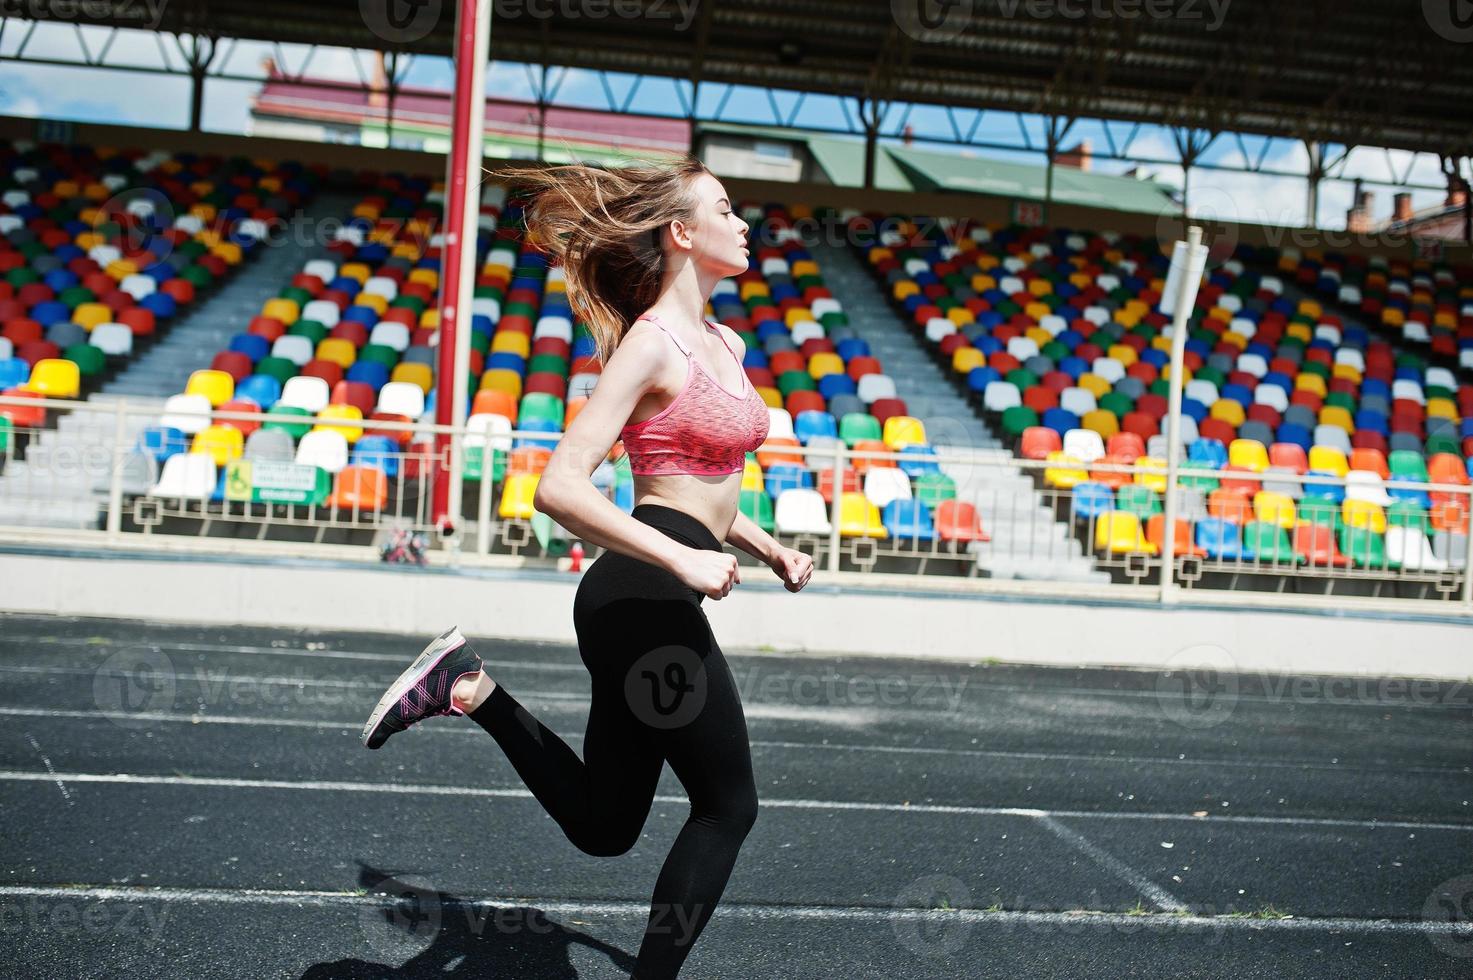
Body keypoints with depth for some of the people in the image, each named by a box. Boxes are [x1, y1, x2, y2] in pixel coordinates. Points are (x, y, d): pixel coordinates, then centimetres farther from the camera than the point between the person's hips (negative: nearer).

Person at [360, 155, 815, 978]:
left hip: (650, 602, 9)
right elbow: (562, 488, -21)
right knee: (729, 806, 3)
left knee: (601, 824, 16)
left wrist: (770, 548, 14)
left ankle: (469, 687, 18)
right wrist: (684, 562, -23)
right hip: (645, 598, -9)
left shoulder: (726, 344, 16)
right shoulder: (652, 341, -12)